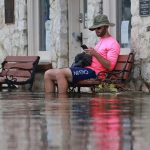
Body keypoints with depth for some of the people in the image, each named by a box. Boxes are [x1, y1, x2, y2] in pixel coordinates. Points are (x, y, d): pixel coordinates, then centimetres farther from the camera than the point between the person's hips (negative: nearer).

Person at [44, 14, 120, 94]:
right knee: (48, 74, -3)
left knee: (60, 73, -30)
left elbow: (110, 66, -14)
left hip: (93, 72, -10)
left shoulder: (113, 43, -3)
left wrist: (95, 54, -21)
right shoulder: (100, 40, 27)